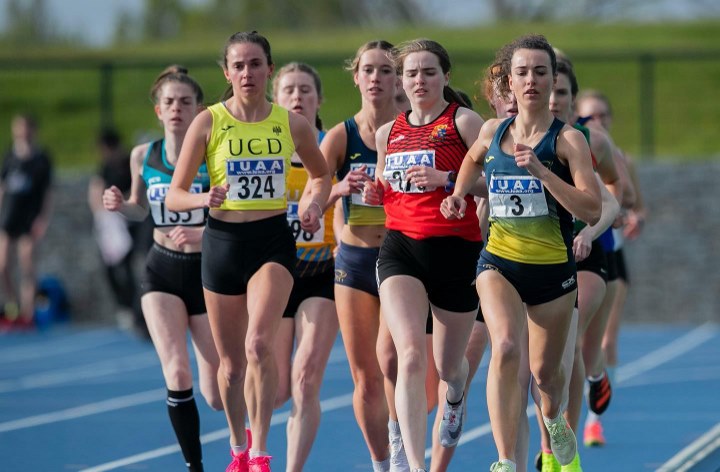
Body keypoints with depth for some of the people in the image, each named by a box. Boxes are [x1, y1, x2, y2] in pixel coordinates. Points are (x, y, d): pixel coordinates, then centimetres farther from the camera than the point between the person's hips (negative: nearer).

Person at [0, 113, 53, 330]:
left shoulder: (41, 158, -2)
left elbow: (47, 192, 0)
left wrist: (44, 219, -7)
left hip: (29, 220, -4)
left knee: (27, 268, -3)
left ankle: (27, 315, 3)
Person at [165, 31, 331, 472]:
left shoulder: (292, 123, 0)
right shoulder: (209, 122, -4)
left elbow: (322, 174, 18)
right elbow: (174, 196, -3)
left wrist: (315, 204, -2)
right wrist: (204, 199, -24)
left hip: (273, 241, -1)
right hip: (223, 241, 1)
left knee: (259, 344, -23)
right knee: (231, 361, 10)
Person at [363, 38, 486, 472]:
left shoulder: (463, 121, -3)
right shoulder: (388, 133, 12)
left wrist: (447, 178, -22)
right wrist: (373, 192, 3)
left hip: (456, 251, -2)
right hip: (401, 247, 2)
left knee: (448, 365, 13)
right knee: (411, 355, -20)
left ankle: (456, 396, 53)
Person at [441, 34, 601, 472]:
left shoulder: (568, 139, -11)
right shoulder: (492, 132, 1)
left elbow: (592, 211, -21)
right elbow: (475, 158, 27)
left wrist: (540, 170, -27)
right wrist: (458, 194, 9)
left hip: (552, 268, -1)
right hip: (499, 262, 1)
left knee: (545, 370, 13)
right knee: (506, 346, -26)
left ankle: (554, 422, 50)